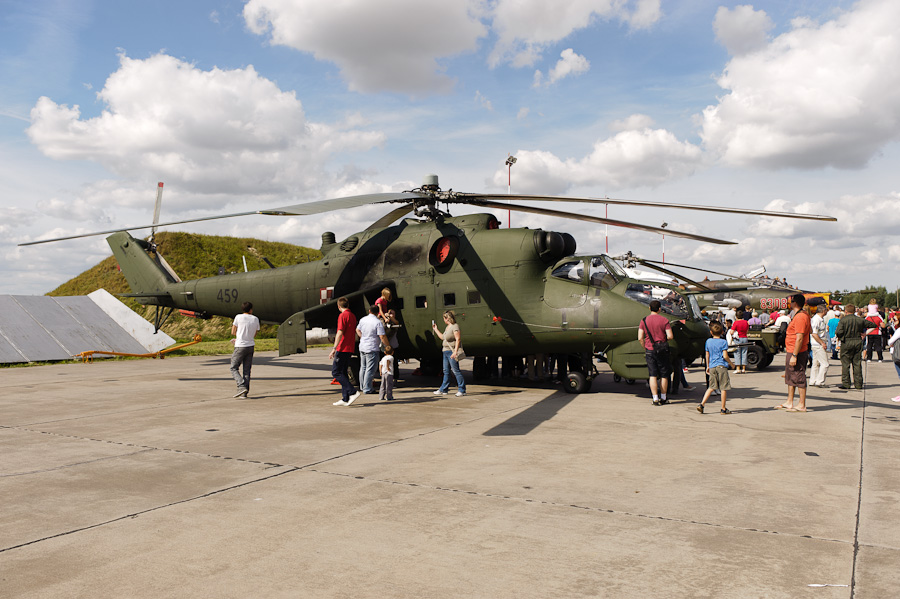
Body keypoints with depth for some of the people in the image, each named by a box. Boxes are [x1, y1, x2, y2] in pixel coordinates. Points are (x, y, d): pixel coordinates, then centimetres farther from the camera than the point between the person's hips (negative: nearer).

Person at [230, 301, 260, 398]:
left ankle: (242, 387, -12)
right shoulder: (255, 319, 6)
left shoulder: (238, 317, -4)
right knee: (247, 370, 7)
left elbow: (233, 332, 1)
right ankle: (244, 393, 6)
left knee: (234, 368, 5)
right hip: (251, 346, 4)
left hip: (240, 347, -4)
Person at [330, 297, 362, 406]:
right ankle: (345, 399, 9)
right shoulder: (353, 316, 16)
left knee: (336, 372, -6)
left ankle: (353, 392, -15)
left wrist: (334, 349, -19)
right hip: (350, 348, 9)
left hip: (342, 348, -9)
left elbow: (340, 333, -19)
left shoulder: (343, 316, -11)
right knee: (343, 373, 11)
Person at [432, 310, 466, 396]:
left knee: (456, 371, -9)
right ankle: (443, 390, 21)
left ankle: (462, 390, -5)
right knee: (446, 371, 14)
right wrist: (436, 329, 32)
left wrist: (455, 351, -26)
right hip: (446, 352, 10)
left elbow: (458, 339, -20)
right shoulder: (447, 327, 16)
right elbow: (443, 337, 29)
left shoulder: (455, 326, -14)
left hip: (452, 352, -10)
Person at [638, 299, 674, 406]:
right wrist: (664, 340, 10)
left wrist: (645, 348, 10)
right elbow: (670, 336, -12)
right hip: (662, 351, -1)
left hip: (650, 350, 1)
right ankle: (663, 398, 18)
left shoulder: (644, 321, 0)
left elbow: (640, 338, -3)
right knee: (664, 375, 10)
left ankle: (655, 399, -1)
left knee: (653, 375, 3)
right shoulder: (664, 320, -6)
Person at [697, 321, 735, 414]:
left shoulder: (708, 341, 9)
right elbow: (725, 356, -9)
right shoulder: (723, 342, -4)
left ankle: (702, 404, -1)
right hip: (722, 366, -5)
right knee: (723, 387, 2)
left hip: (712, 367, 5)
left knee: (711, 387, 10)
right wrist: (731, 364, 6)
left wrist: (708, 366, 23)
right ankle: (723, 409, 5)